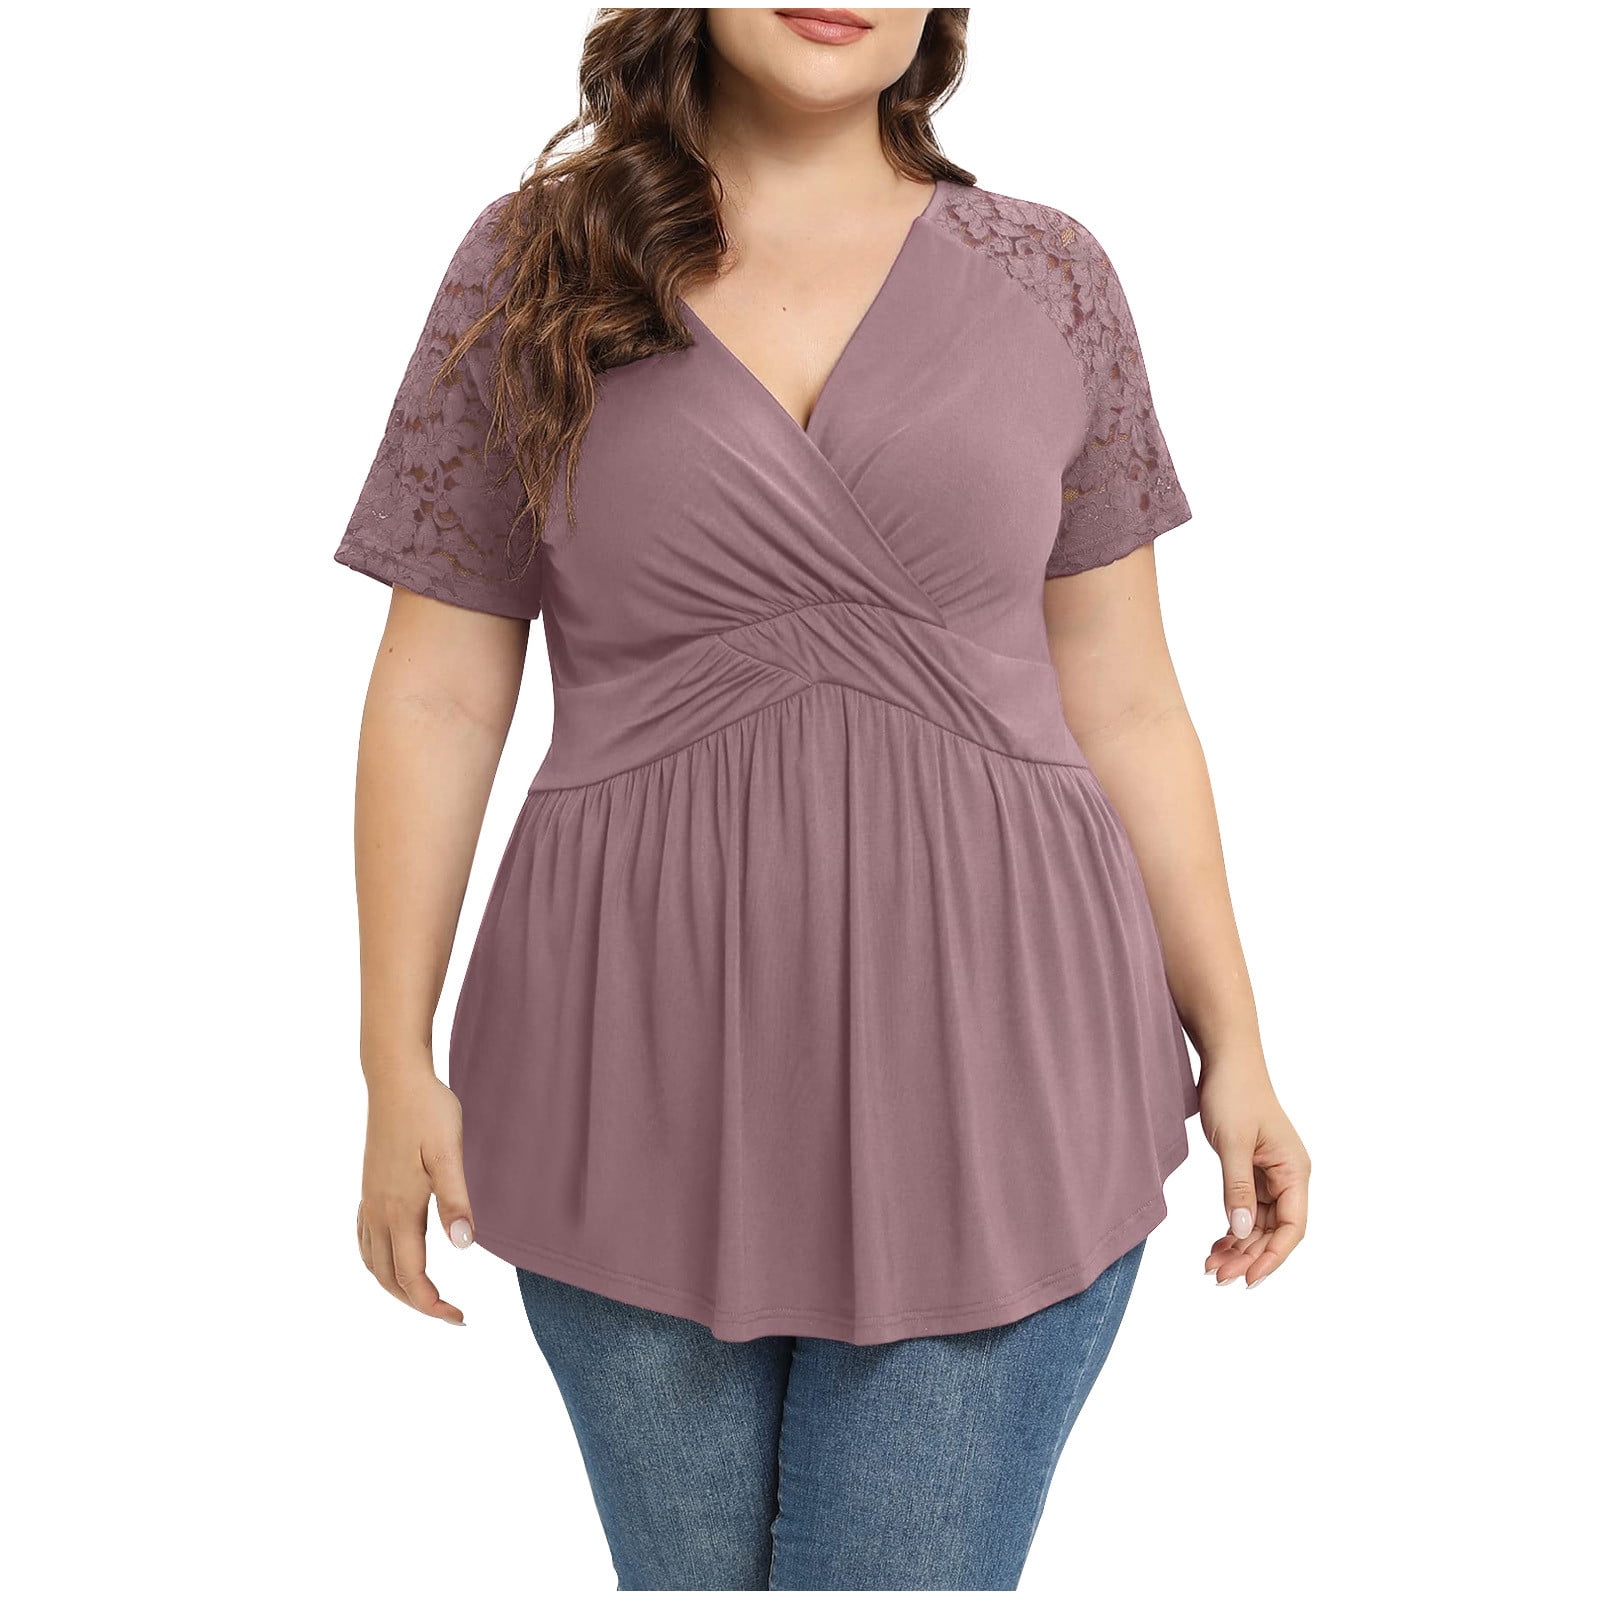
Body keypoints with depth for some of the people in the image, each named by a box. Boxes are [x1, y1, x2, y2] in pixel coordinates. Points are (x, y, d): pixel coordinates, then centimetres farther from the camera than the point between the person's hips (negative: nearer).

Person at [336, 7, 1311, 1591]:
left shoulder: (1050, 281, 4)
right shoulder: (530, 265, 2)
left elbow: (1122, 703, 7)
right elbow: (435, 696, 2)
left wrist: (1232, 1045, 5)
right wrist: (397, 1066, -1)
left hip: (985, 1083, 0)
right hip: (652, 1083, 1)